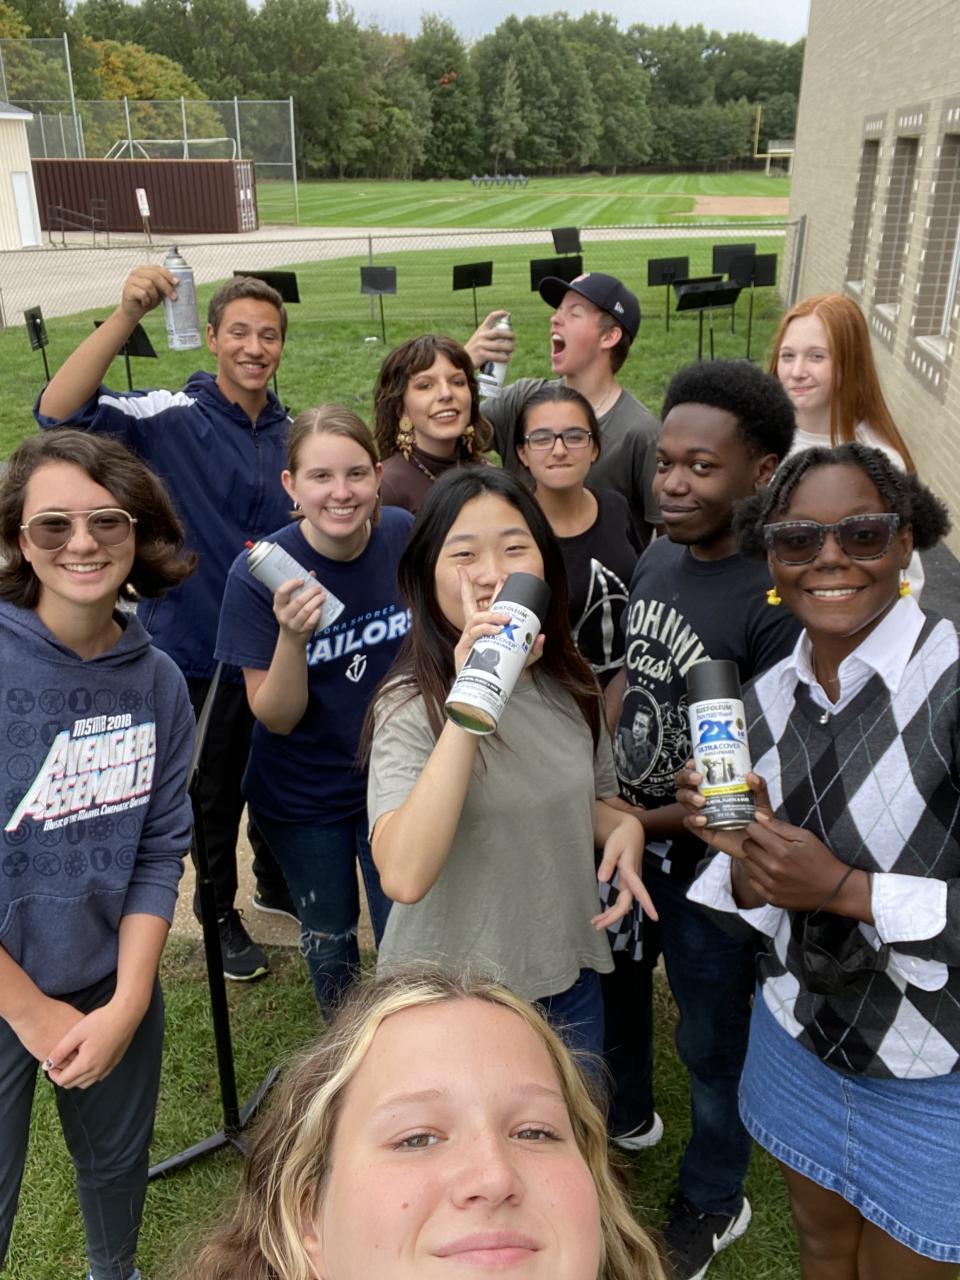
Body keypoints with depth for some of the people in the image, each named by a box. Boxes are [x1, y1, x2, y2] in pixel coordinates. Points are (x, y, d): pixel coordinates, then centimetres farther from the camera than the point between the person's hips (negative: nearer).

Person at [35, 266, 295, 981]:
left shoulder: (291, 433, 4)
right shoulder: (173, 418, -14)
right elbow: (59, 411, -30)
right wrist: (127, 316, -38)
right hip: (196, 649, -5)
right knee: (214, 794, 13)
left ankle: (276, 883, 48)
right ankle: (220, 914, 37)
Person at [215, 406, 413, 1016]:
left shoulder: (408, 537, -17)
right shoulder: (259, 573, -23)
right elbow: (277, 718, -20)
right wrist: (291, 636, -37)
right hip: (304, 794, -1)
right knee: (329, 939, 20)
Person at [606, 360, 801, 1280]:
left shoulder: (777, 601, -26)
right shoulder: (655, 559, -3)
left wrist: (652, 824, -15)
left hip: (707, 864, -7)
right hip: (623, 839, 7)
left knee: (711, 1041, 15)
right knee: (612, 983, 27)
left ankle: (713, 1202, 43)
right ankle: (626, 1117, 57)